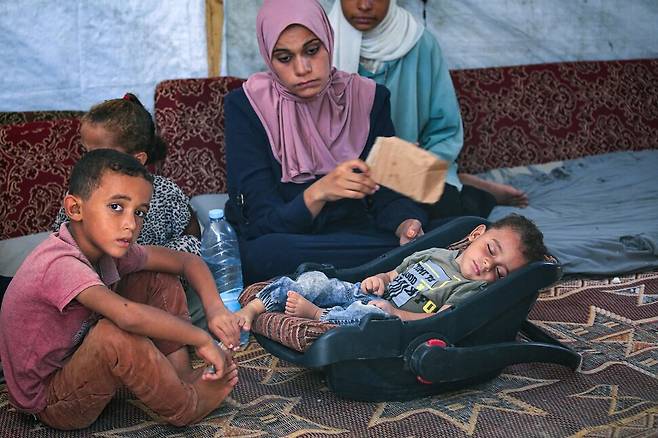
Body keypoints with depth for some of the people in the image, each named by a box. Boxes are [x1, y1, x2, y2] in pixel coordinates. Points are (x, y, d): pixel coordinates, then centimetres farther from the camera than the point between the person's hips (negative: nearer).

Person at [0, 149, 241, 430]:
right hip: (48, 403, -8)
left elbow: (187, 261, 2)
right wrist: (201, 339, -35)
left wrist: (215, 307, -16)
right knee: (115, 334, -37)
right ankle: (185, 406, -14)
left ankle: (182, 375, -2)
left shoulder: (109, 247, -7)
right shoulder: (60, 264, -33)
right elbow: (129, 316, -48)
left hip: (76, 361, 9)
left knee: (159, 280, 2)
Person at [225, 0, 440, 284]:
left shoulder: (368, 98, 1)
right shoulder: (246, 107, -8)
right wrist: (318, 193, -34)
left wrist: (405, 224, -25)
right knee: (262, 253, -38)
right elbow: (263, 221, -14)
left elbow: (388, 195, -1)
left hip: (354, 234, 2)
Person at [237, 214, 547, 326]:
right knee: (315, 282, -13)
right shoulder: (437, 255, 17)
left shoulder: (470, 291, -5)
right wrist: (379, 279, 4)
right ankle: (251, 310, -11)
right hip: (358, 293, 6)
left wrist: (392, 311, -23)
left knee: (370, 315, -40)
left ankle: (314, 313, -30)